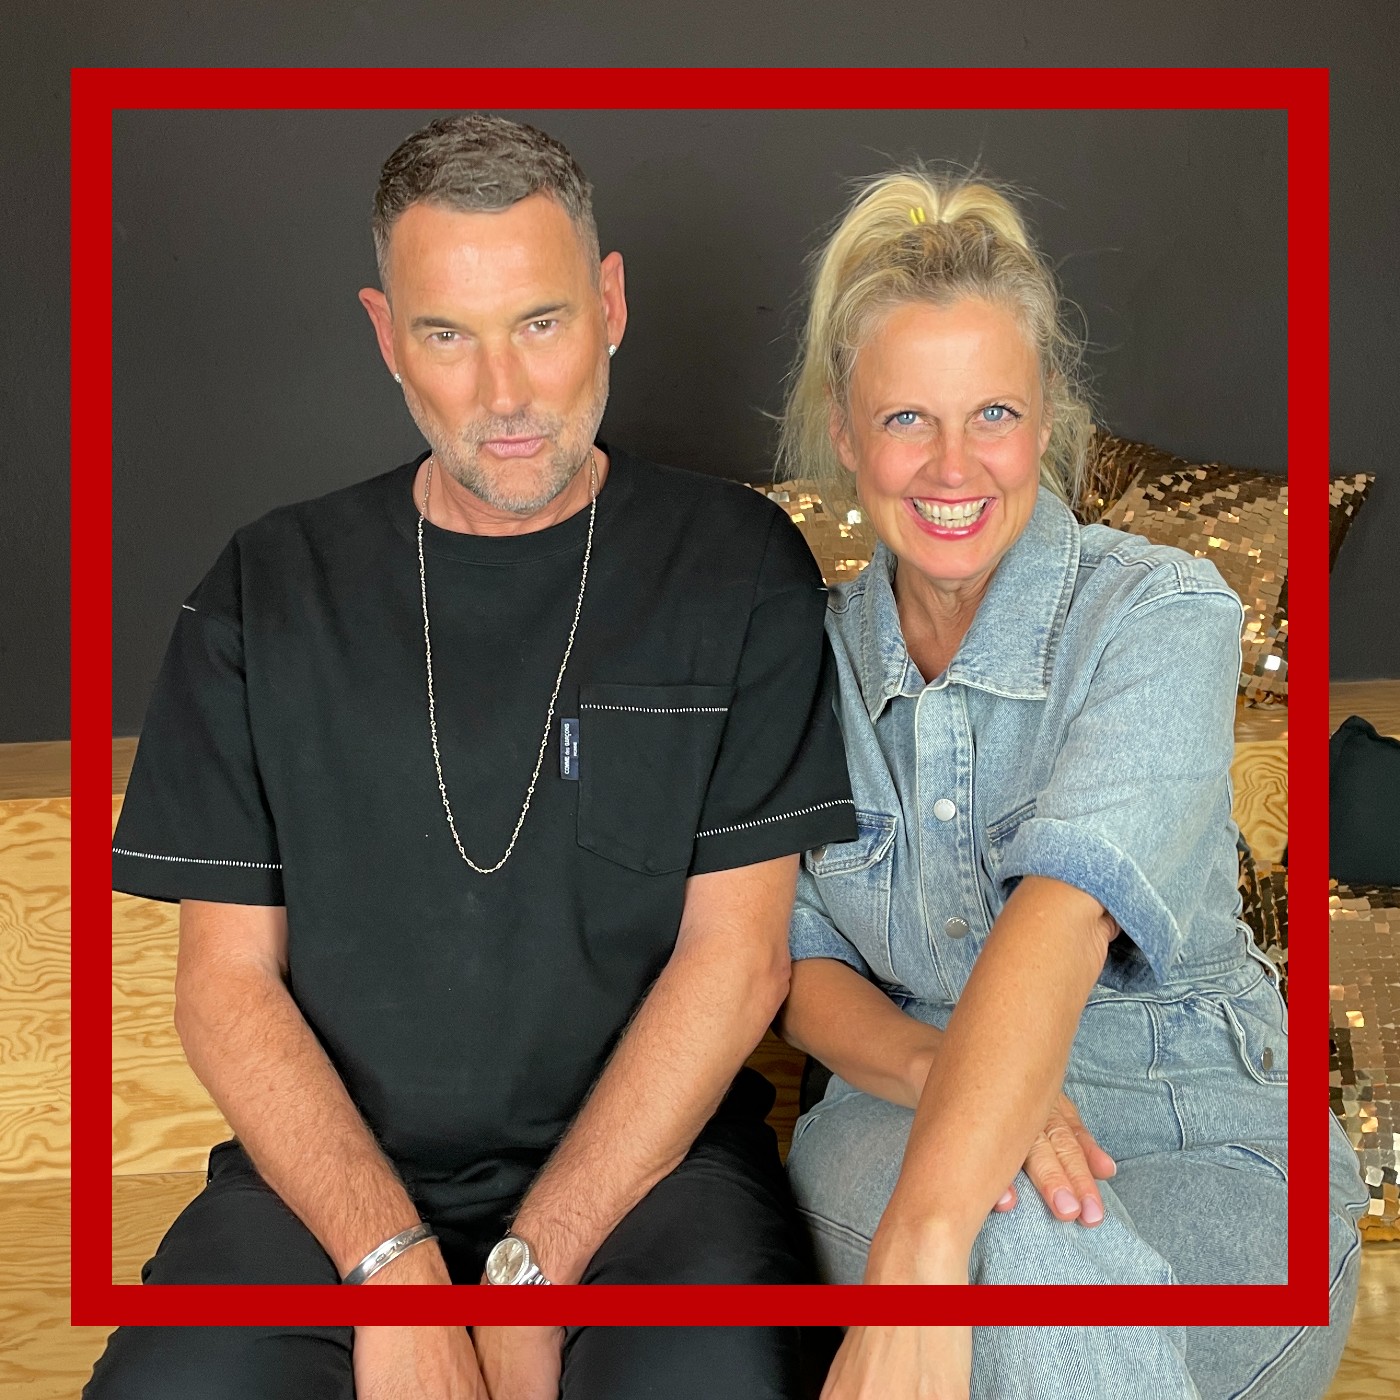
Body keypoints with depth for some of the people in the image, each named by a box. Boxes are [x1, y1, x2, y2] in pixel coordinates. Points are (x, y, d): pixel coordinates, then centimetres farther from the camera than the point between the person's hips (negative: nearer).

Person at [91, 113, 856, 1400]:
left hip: (645, 1156, -1)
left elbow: (738, 953, -3)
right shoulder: (270, 589, 7)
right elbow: (226, 979, 2)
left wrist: (529, 1268, -11)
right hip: (331, 1169, 2)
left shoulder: (739, 569, 2)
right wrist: (393, 1266, -12)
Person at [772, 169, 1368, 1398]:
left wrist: (920, 1252, -43)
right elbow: (801, 960, 3)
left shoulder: (1161, 609, -11)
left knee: (1022, 1250, -37)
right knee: (1017, 1237, -35)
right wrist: (928, 1064, -22)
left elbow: (1070, 905, -29)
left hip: (1207, 1157, -2)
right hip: (907, 1126, 2)